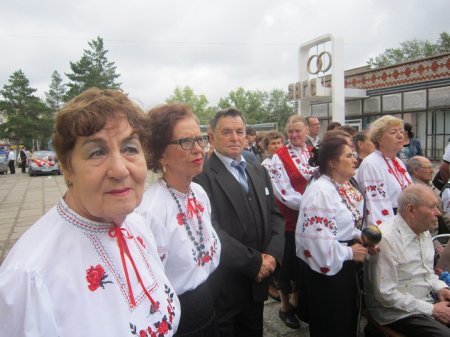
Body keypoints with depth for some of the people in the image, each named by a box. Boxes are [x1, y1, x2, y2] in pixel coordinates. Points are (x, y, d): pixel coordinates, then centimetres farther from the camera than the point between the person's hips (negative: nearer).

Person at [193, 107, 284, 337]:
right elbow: (211, 230, -21)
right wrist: (254, 262, -16)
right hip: (222, 285, -6)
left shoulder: (259, 172, 9)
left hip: (258, 281, 6)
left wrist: (272, 255, -9)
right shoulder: (202, 175, -16)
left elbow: (275, 215, 7)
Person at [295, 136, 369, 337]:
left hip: (345, 267, 9)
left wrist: (358, 236, -1)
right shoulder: (320, 192, -25)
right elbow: (319, 239, -29)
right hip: (327, 268, -9)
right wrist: (349, 253, -16)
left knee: (347, 321, 24)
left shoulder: (345, 187, 5)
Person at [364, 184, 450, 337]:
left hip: (428, 302, 9)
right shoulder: (386, 239, -25)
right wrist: (431, 310, -16)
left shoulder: (424, 231, 4)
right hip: (399, 313, -8)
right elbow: (386, 294, -23)